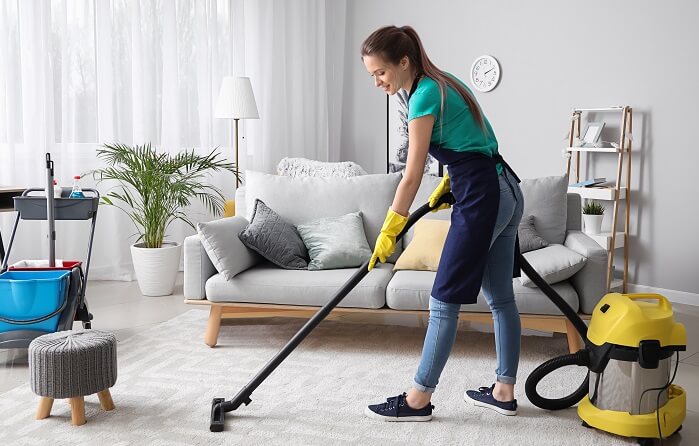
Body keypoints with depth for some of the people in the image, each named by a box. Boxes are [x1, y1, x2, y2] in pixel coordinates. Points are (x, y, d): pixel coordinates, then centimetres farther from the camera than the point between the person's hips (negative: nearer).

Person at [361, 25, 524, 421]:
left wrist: (388, 234, -8)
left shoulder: (425, 96, -13)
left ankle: (419, 400, 5)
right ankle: (505, 392, 22)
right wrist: (448, 183, 15)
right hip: (507, 191, 10)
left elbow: (412, 176, -14)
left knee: (445, 300, -4)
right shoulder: (442, 81, 14)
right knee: (501, 297, 13)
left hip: (482, 198, -10)